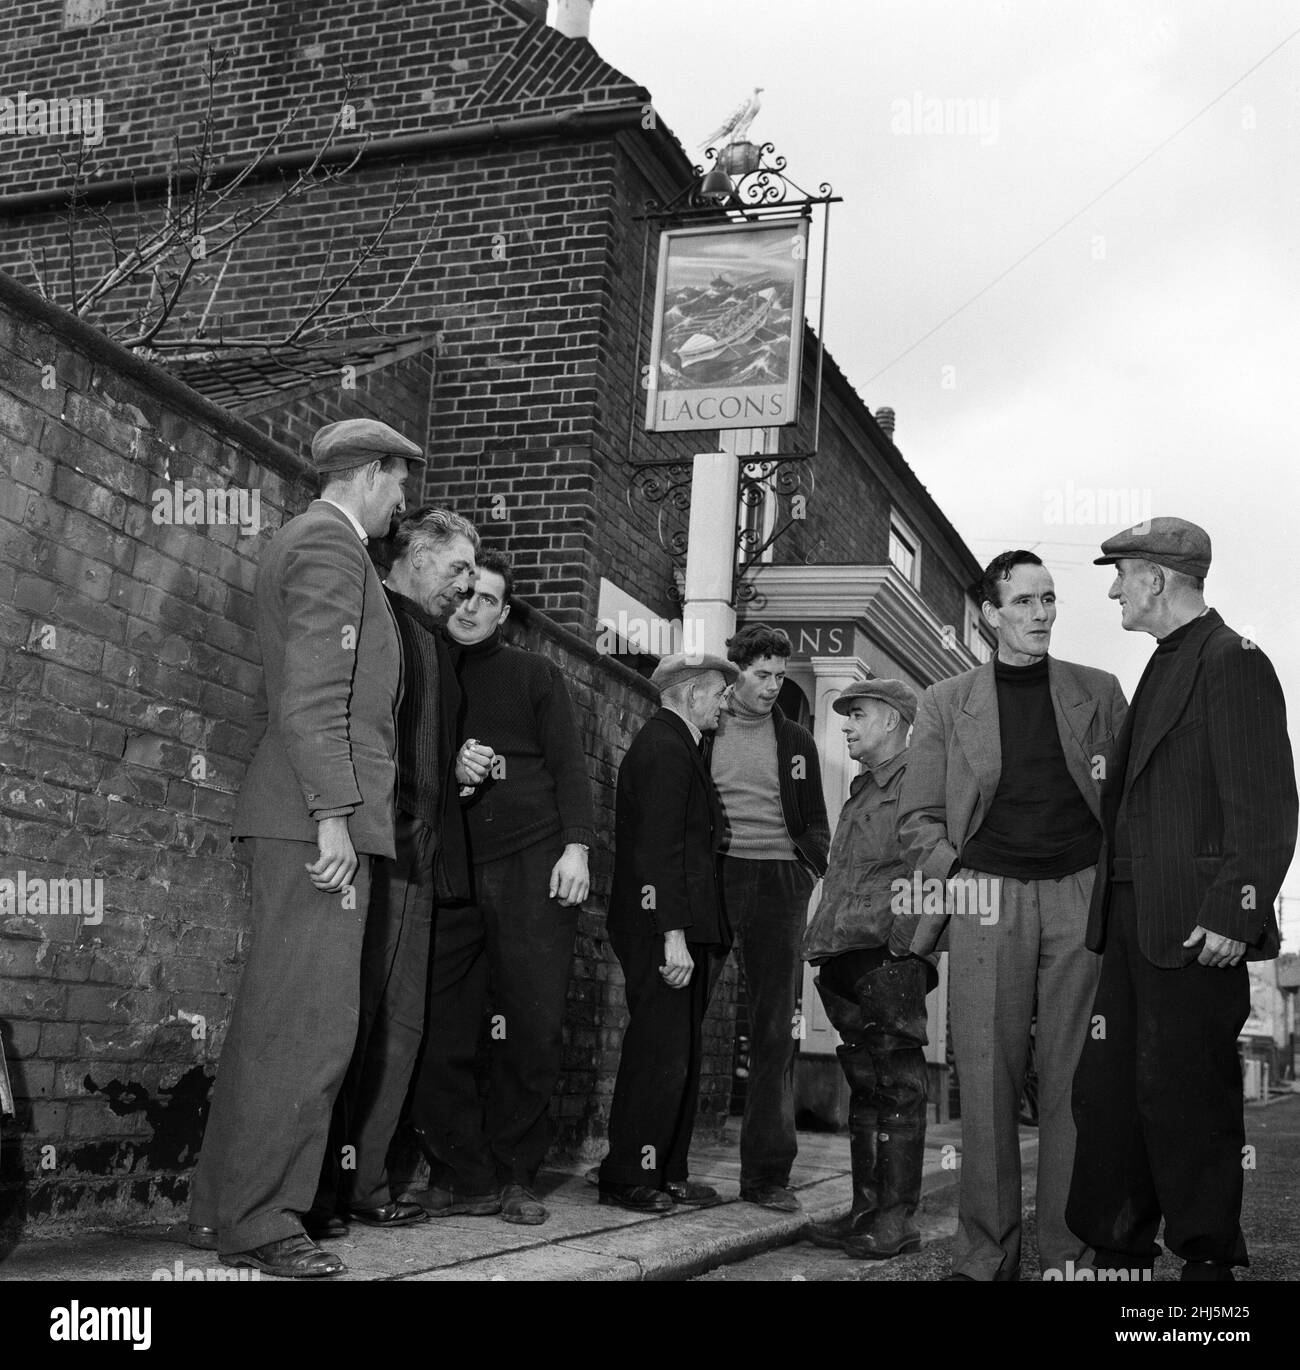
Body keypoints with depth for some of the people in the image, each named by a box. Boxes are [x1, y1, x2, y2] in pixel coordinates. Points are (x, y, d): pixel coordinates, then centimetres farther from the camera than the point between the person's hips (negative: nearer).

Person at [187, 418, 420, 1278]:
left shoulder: (308, 544, 24)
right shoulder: (329, 546, -8)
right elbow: (313, 696, -18)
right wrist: (333, 812, -21)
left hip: (306, 816, 11)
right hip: (317, 816, -11)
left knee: (275, 1019, 12)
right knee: (308, 1024, -8)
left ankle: (223, 1207, 18)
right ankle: (257, 1223, -2)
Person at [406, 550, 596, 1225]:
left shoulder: (534, 674, 12)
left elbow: (568, 762, 7)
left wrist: (575, 846, -4)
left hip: (532, 864, -1)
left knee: (536, 1027, -4)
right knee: (441, 1031, -5)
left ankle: (512, 1175, 8)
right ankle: (462, 1175, 6)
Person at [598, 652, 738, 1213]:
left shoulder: (676, 746, 21)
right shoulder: (663, 748, -11)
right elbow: (659, 848, -19)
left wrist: (700, 936, 15)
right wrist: (673, 935, -23)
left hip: (683, 925, 10)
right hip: (660, 928, -10)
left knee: (681, 1055, 12)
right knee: (660, 1054, -7)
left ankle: (666, 1172, 18)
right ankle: (627, 1176, 1)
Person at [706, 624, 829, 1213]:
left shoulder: (796, 742, 17)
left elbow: (814, 821, 19)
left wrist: (817, 868, 3)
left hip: (779, 882, 2)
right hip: (715, 877, -2)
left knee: (775, 1030, -2)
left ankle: (767, 1170, 0)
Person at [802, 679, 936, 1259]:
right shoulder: (859, 792, 24)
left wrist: (916, 890, -21)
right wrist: (821, 939, 21)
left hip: (890, 952, -8)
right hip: (844, 951, 9)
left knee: (895, 1082, -5)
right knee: (863, 1082, 11)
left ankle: (898, 1217, -1)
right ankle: (865, 1207, 16)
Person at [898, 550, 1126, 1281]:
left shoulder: (1099, 692, 13)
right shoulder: (947, 701, 11)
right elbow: (918, 816, 11)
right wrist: (955, 876, -4)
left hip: (1083, 895, 1)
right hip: (988, 898, -1)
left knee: (1073, 1076, 1)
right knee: (987, 1077, -2)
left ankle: (1068, 1248, 8)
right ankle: (987, 1253, 5)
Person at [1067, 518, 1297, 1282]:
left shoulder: (1234, 663, -8)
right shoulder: (1162, 669, 20)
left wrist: (1234, 913, -20)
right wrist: (1112, 906, 13)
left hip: (1193, 930, -9)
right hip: (1133, 927, 9)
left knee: (1184, 1099, -1)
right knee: (1108, 1090, 10)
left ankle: (1209, 1259, 13)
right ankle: (1119, 1253, 21)